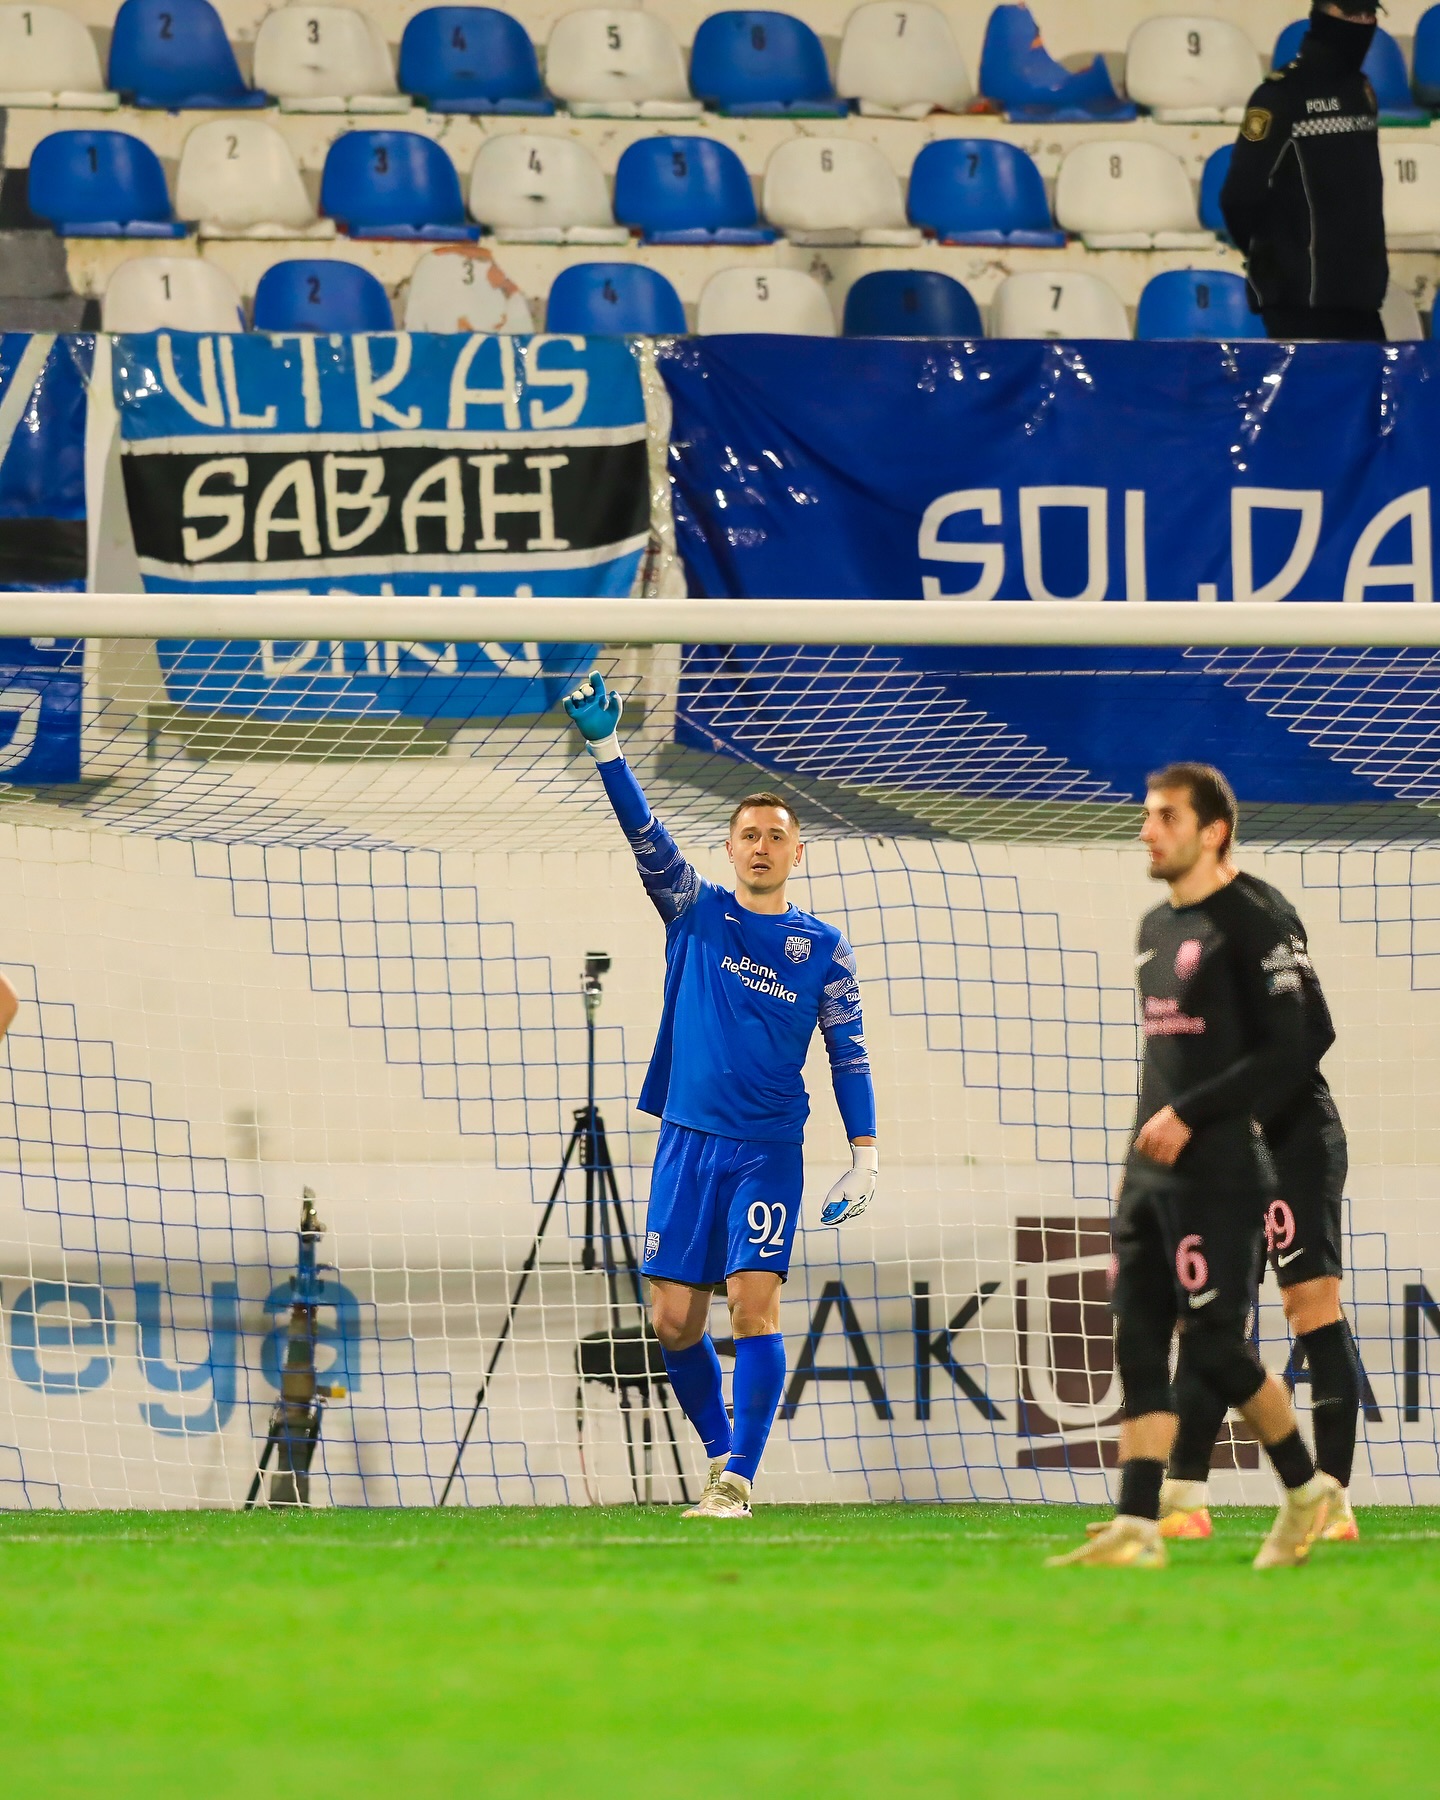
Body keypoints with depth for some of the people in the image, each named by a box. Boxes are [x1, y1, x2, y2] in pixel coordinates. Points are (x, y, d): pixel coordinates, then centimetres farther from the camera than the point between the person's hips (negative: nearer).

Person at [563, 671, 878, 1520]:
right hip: (687, 1139, 2)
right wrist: (606, 748, -17)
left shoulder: (825, 949, 5)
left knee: (754, 1300, -16)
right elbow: (645, 833, -4)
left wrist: (865, 1156, -2)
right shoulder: (695, 912, 7)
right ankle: (721, 1450, 21)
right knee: (675, 1322, 0)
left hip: (769, 1150, -2)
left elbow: (849, 1057, 6)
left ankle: (737, 1481, -15)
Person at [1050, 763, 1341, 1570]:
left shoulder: (1246, 926, -8)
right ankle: (1138, 1527, -5)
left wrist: (1190, 1116, -16)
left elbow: (1289, 1056, -13)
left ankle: (1308, 1488, 12)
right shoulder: (1155, 929, 17)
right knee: (1139, 1345, -1)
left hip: (1218, 1174, -8)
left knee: (1217, 1348, -7)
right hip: (1150, 1175, 8)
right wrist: (1146, 1142, 18)